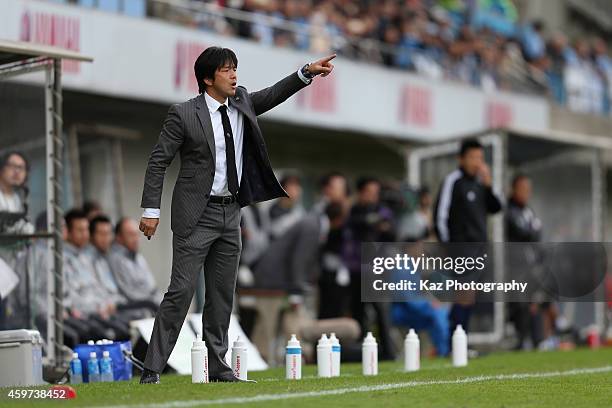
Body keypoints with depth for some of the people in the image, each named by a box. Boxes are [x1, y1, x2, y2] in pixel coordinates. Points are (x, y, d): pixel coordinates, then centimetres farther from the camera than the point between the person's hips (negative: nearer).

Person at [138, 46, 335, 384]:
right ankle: (152, 369, -6)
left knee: (222, 293, 10)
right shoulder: (184, 114, -9)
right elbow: (158, 161, -6)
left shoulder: (241, 102, 7)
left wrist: (307, 72, -2)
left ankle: (218, 367, 18)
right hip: (197, 215, -6)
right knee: (181, 291, -10)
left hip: (230, 213, 6)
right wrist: (151, 210, -10)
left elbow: (273, 95, 15)